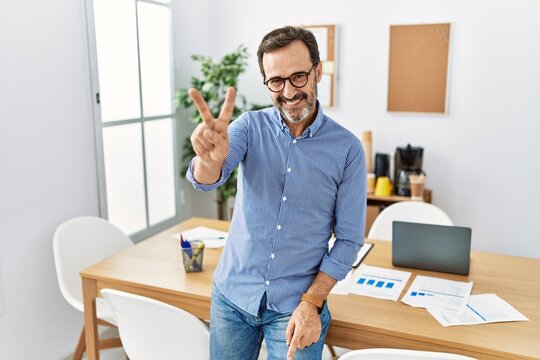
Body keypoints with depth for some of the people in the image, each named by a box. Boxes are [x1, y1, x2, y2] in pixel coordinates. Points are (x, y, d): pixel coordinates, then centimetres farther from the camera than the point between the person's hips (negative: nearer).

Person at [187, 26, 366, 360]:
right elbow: (206, 180, -23)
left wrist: (311, 303, -13)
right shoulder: (251, 126, -5)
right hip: (232, 294, 2)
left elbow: (349, 239, -5)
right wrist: (210, 159, -46)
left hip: (296, 305, -1)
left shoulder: (347, 148, -9)